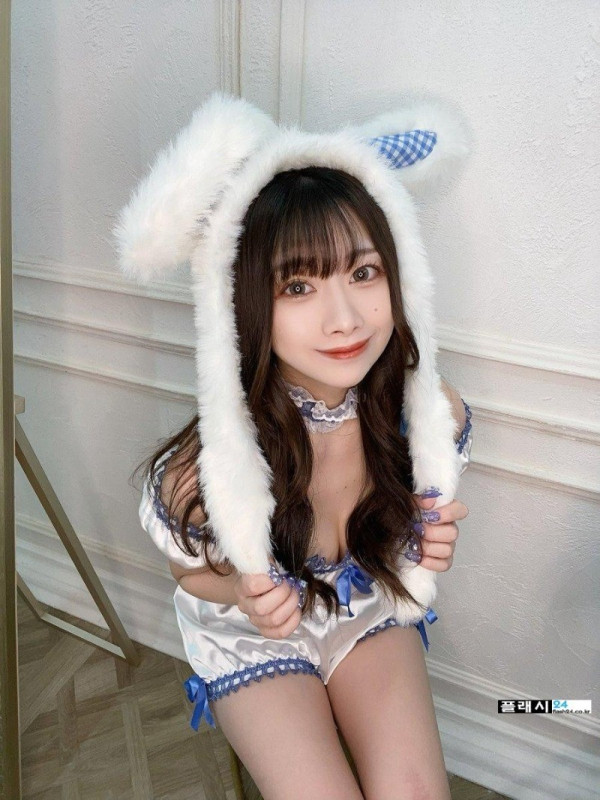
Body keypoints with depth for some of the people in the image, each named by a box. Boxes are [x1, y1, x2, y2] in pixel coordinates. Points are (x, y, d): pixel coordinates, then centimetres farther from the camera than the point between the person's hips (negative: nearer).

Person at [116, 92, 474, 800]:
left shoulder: (432, 413, -24)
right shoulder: (205, 470, -33)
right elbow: (194, 575, -11)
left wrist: (429, 539, -22)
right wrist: (245, 594, -32)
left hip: (373, 611, 3)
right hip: (255, 636, -2)